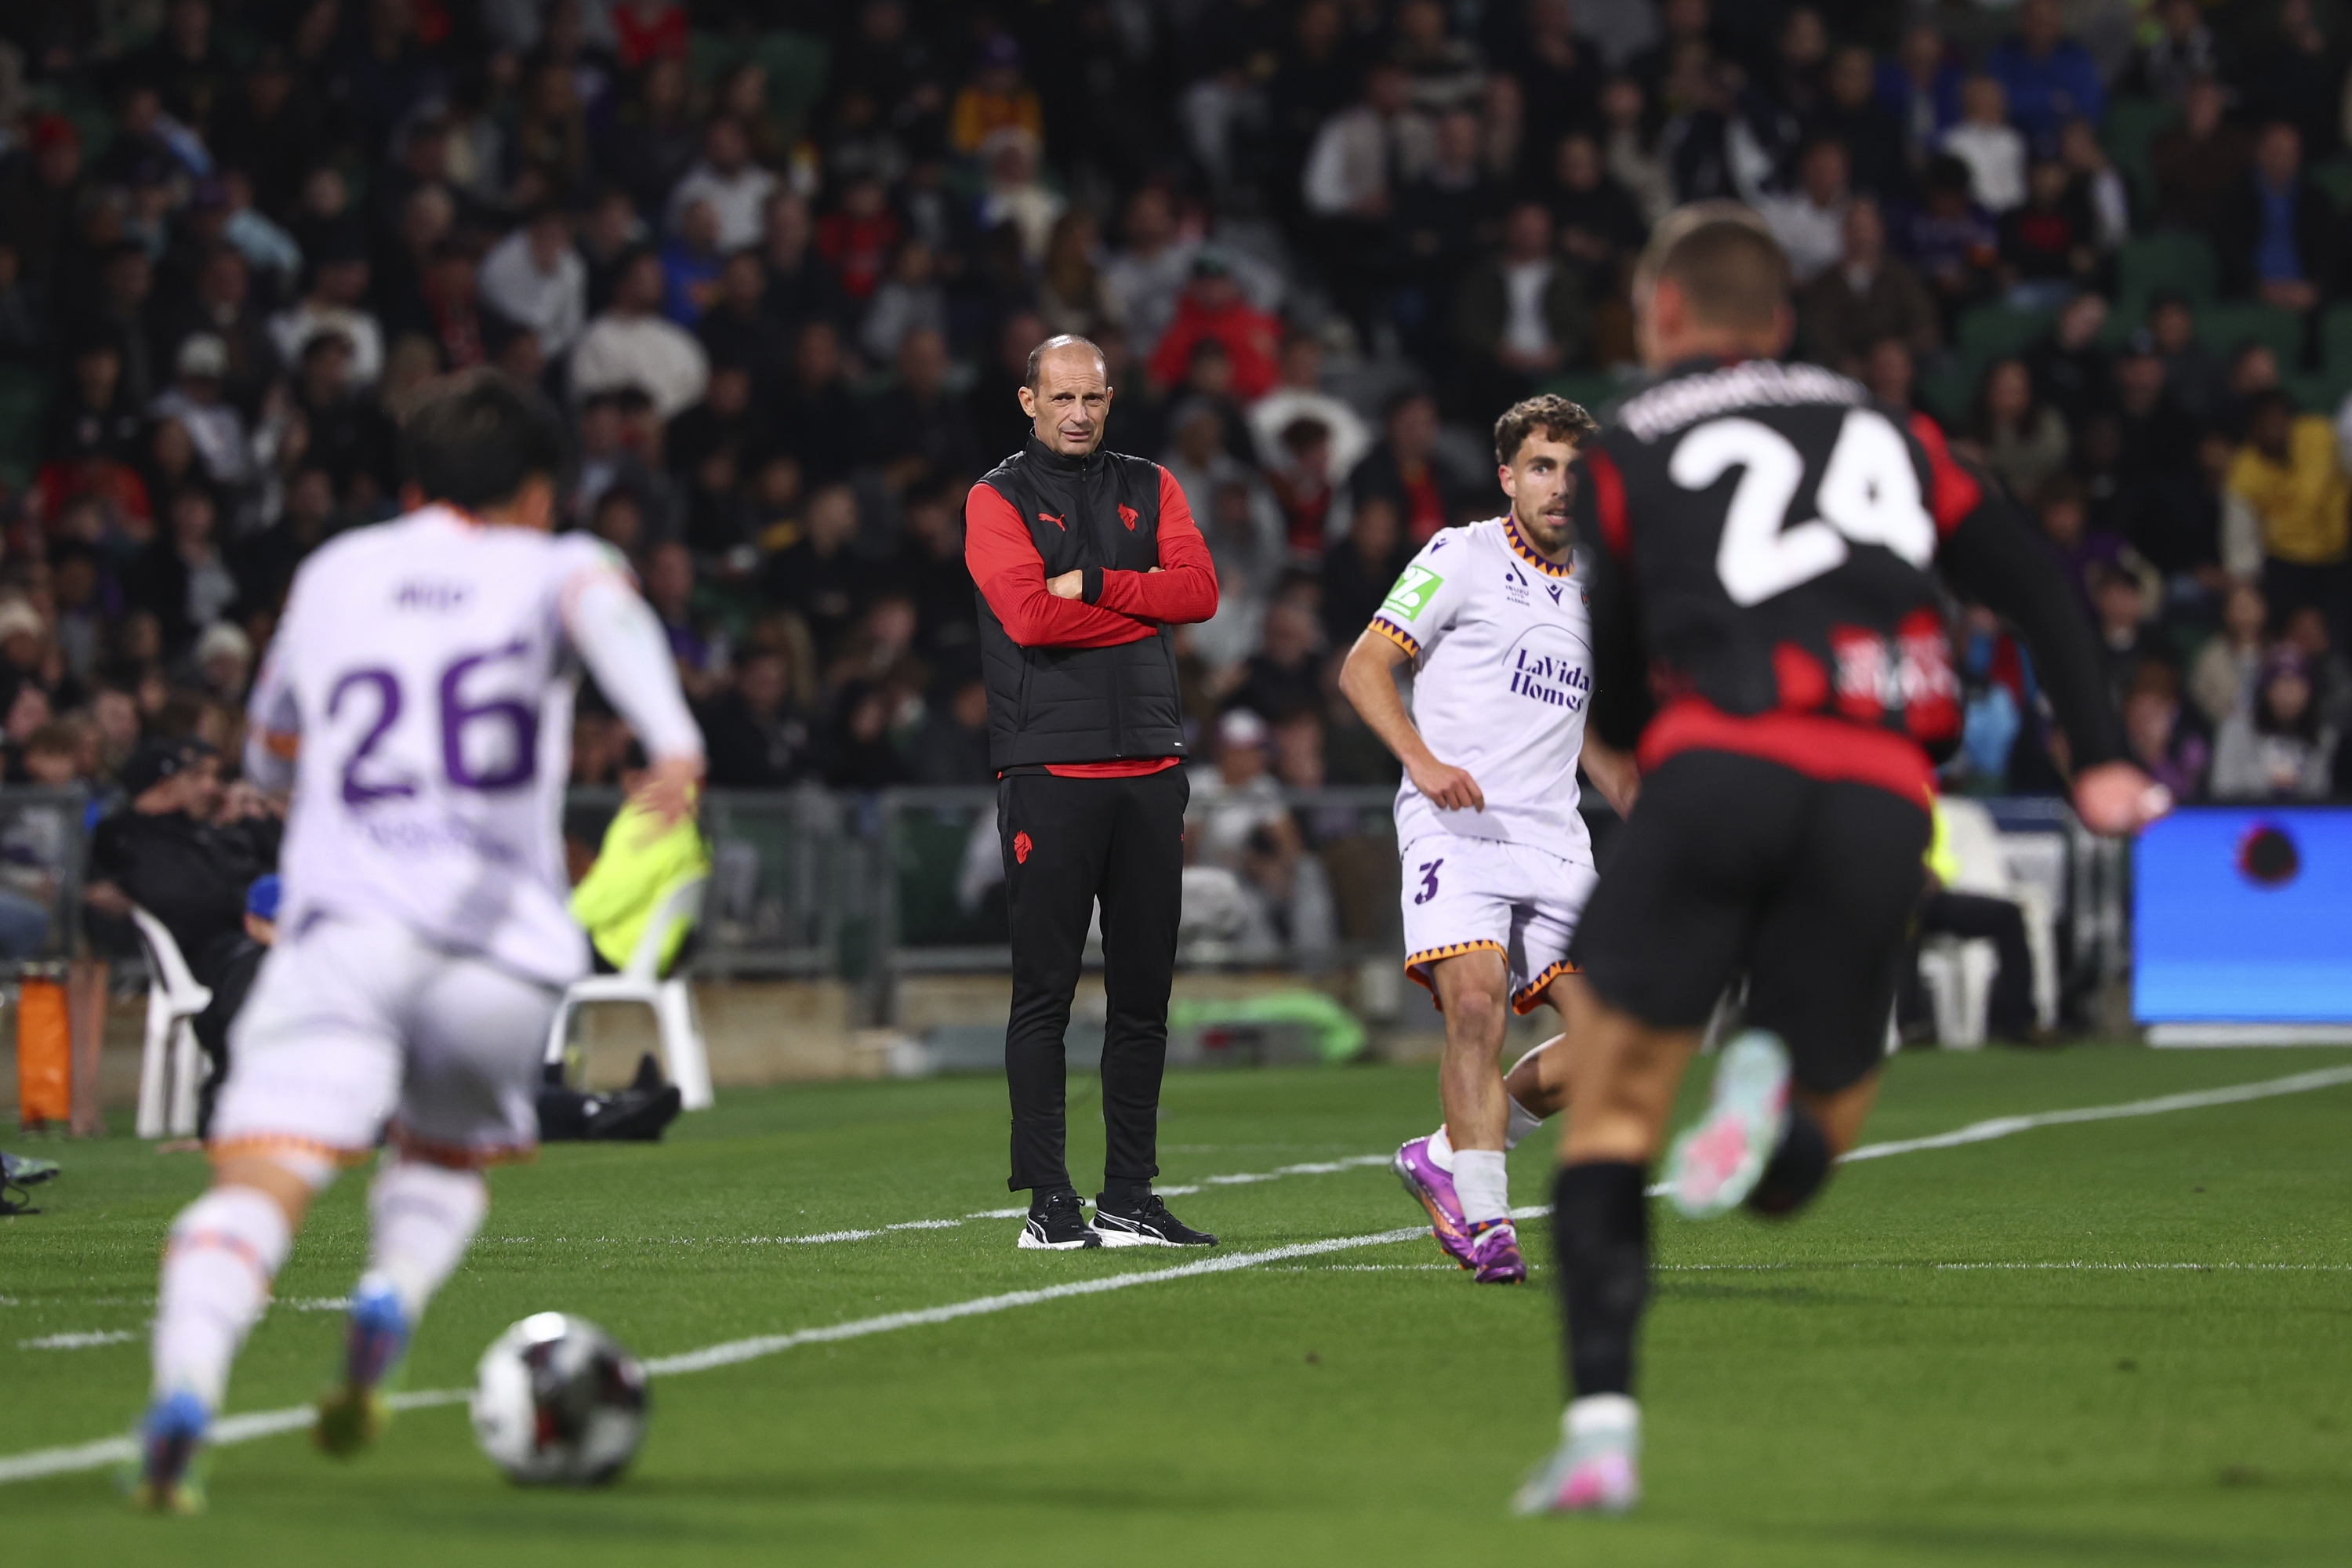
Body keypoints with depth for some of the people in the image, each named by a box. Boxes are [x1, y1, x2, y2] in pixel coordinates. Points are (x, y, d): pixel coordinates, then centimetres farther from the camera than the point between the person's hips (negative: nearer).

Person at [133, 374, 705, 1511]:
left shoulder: (331, 575, 24)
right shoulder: (556, 567, 16)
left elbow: (272, 759, 37)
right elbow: (607, 615, -10)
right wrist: (674, 745, -27)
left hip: (339, 935, 0)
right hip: (501, 949, 0)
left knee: (256, 1184, -13)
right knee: (446, 1159, 26)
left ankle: (184, 1392, -41)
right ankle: (388, 1304, -4)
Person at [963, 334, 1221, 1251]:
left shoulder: (1149, 488, 15)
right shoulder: (997, 499, 3)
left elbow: (1200, 589, -1)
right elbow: (1027, 614, -13)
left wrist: (1095, 585, -10)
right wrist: (1144, 611, -5)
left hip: (1148, 769, 4)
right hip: (1048, 771, -4)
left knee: (1144, 992, 5)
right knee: (1045, 992, -5)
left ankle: (1129, 1198, 10)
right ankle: (1048, 1201, -2)